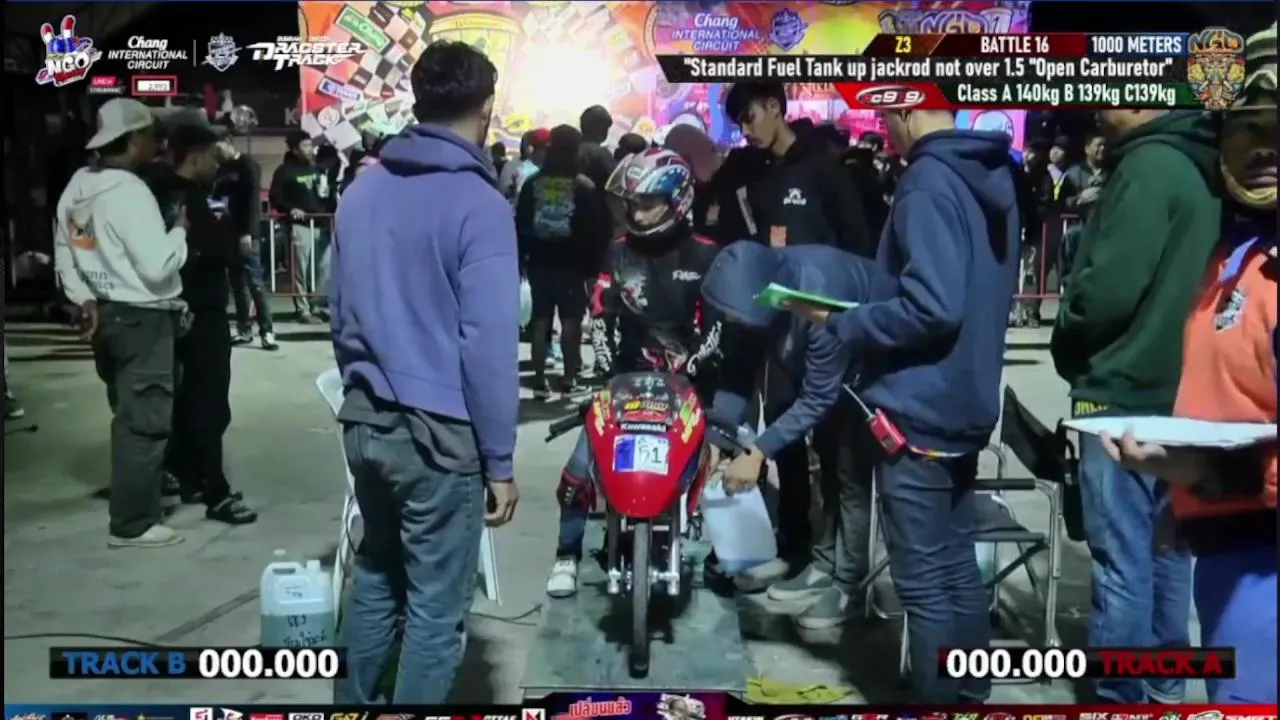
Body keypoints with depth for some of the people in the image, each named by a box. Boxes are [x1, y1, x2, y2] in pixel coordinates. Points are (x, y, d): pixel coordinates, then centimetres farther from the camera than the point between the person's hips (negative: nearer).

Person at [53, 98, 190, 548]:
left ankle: (133, 499, 32)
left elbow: (64, 251, 16)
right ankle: (132, 524, 5)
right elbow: (157, 267, -23)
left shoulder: (78, 186, 9)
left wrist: (83, 297, 13)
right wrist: (180, 230, -8)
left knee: (129, 415, 20)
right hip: (142, 318, -9)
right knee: (146, 421, -1)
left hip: (106, 313, 9)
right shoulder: (129, 191, -20)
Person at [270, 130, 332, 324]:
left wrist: (329, 192, 6)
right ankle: (303, 309, -1)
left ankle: (316, 304, 14)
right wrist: (290, 209, -17)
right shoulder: (285, 170, 2)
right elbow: (275, 197, -2)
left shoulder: (318, 168, 17)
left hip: (321, 224, 5)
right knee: (301, 269, -6)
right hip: (299, 225, -5)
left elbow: (329, 190, 28)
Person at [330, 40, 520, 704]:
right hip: (438, 434, -7)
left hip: (365, 422, 8)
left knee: (375, 576, 22)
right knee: (436, 608, 5)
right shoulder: (479, 203, -14)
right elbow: (489, 345, -15)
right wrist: (499, 460, -9)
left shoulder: (361, 190, 9)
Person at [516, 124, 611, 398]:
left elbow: (520, 225, 5)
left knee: (541, 320, 6)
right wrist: (592, 261, 0)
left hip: (539, 261, 3)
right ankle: (570, 379, 3)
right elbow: (597, 228, -7)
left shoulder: (532, 184, 3)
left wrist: (522, 256, 12)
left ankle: (540, 380, 6)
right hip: (572, 263, -3)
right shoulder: (585, 186, -6)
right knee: (571, 320, 2)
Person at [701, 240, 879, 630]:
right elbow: (740, 365, -15)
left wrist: (758, 452, -36)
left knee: (852, 471, -9)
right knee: (828, 461, 15)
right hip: (823, 364, 8)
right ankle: (824, 566, 28)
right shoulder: (757, 287, -23)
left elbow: (818, 397, -35)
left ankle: (847, 585, 3)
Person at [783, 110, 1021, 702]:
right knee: (957, 569, 18)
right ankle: (969, 696, 30)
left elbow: (931, 308, -26)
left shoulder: (928, 183, -17)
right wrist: (862, 313, 15)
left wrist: (841, 322, -13)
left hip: (917, 411, -10)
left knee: (923, 583, 1)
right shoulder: (991, 174, 12)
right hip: (963, 404, 10)